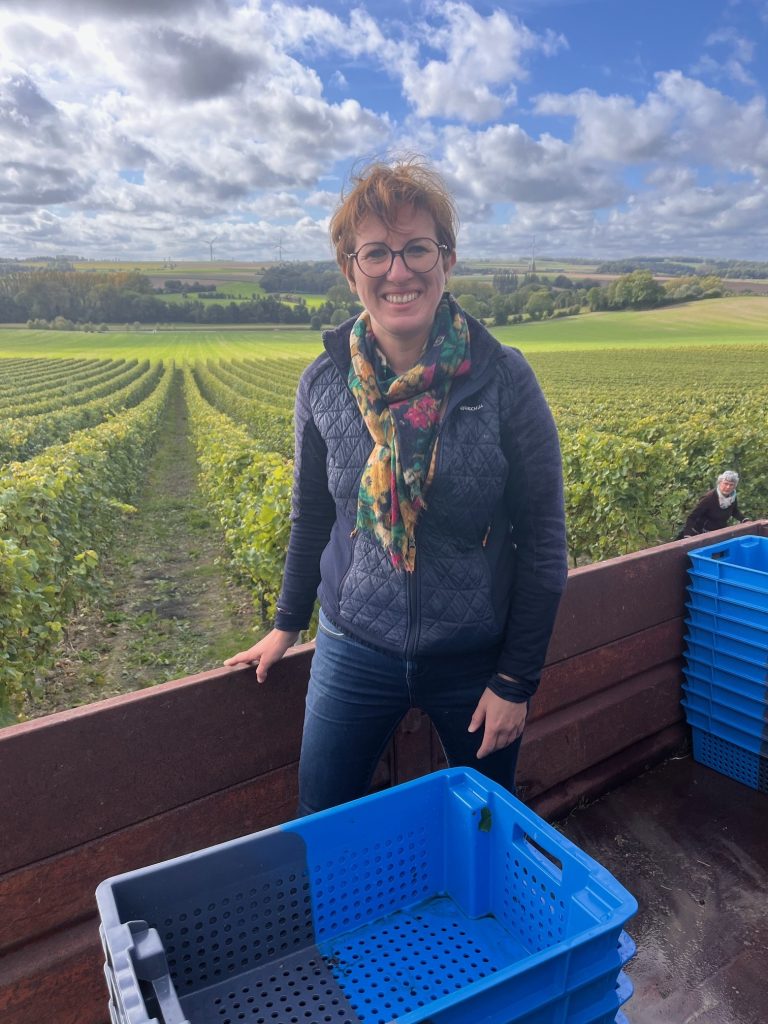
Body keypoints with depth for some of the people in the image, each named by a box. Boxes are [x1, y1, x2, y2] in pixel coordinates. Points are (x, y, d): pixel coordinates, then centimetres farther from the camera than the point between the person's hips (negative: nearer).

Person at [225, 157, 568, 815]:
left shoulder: (504, 380, -15)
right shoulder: (324, 384, -7)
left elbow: (543, 544, -10)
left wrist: (517, 681, -8)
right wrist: (288, 624, 14)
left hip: (476, 658, -1)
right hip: (356, 650, 2)